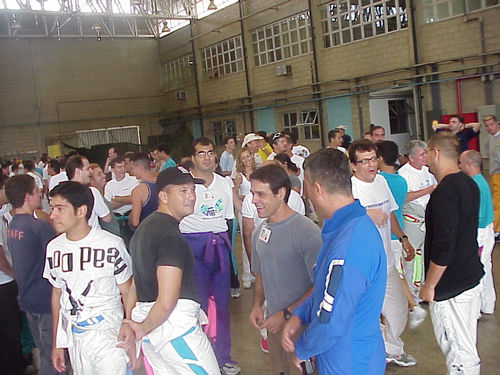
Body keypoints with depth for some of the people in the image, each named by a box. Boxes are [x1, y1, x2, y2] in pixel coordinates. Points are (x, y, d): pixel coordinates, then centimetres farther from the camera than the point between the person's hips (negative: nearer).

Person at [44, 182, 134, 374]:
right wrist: (56, 344, 14)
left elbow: (127, 293, -5)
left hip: (109, 337, -4)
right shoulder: (54, 247, 3)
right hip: (73, 339, 5)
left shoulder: (111, 245, -12)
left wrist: (129, 323, -23)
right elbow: (57, 295, 12)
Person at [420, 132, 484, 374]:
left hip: (450, 286, -9)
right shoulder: (468, 184, 7)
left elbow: (443, 247, -24)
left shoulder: (445, 192, -22)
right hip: (472, 275, 10)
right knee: (467, 347, 21)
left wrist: (429, 285, -15)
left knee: (458, 350, 3)